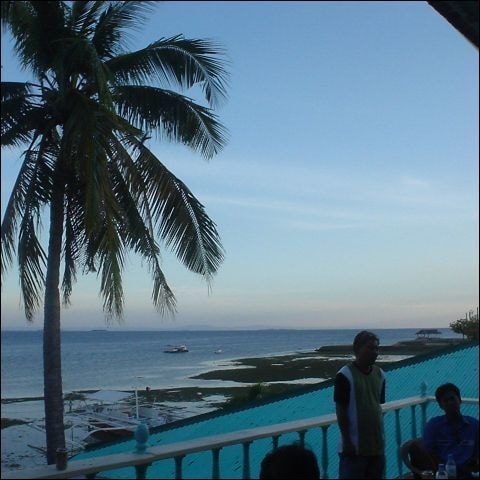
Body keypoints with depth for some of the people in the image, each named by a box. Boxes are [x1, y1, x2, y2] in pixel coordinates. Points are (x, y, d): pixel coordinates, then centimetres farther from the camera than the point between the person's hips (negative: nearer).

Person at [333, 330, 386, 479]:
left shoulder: (380, 374, 7)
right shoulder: (345, 375, -12)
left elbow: (378, 406, 14)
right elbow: (341, 410, -12)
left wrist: (380, 435, 13)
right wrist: (347, 441, -14)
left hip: (377, 444, 6)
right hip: (354, 445, -6)